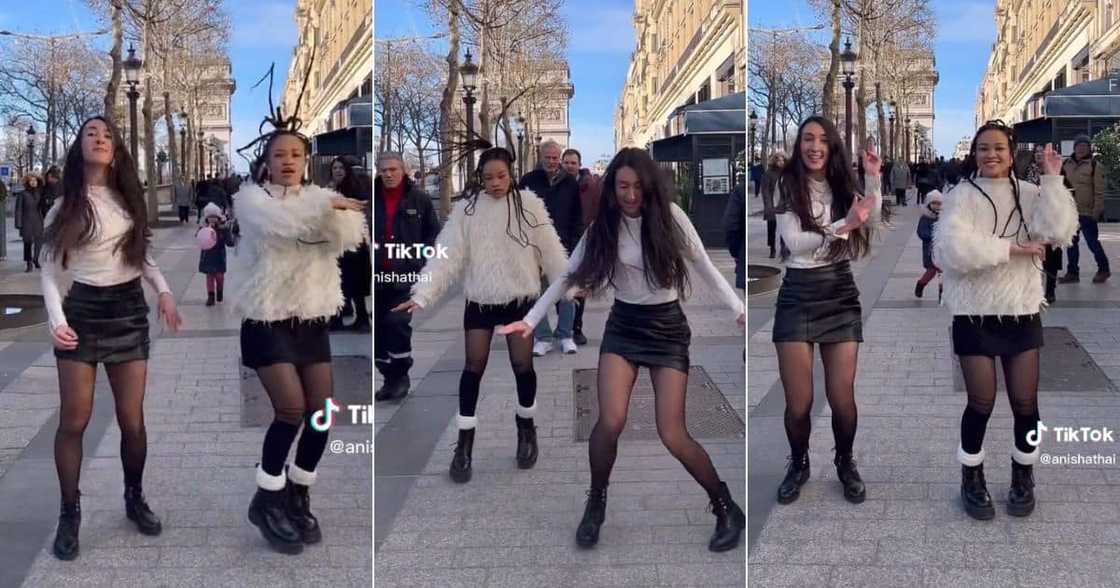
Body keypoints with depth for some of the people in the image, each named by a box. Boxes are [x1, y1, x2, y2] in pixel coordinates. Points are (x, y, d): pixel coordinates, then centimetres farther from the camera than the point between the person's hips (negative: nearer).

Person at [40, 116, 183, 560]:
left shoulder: (128, 199, 8)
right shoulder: (66, 206, -3)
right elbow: (50, 271, -4)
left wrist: (163, 291, 3)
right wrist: (56, 320, -19)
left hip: (129, 310, 3)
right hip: (83, 311, -3)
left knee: (132, 419, 4)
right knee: (73, 421, -1)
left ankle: (134, 498, 24)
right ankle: (69, 513, 11)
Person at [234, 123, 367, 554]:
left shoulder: (317, 197, 12)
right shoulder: (251, 197, 1)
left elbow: (350, 237, -8)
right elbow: (278, 221, -23)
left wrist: (330, 211, -23)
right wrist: (326, 204, -20)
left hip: (312, 320, 5)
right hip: (268, 320, -5)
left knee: (322, 413, 0)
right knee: (291, 409, -16)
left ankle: (298, 496, 20)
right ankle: (267, 500, 3)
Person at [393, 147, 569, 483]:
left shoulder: (529, 204, -5)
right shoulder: (466, 208, -5)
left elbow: (550, 250, -1)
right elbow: (446, 255, -10)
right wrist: (421, 295, -19)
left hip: (520, 298, 0)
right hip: (480, 300, 0)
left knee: (522, 365, 4)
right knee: (474, 367, 3)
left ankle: (526, 427, 29)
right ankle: (464, 444, 11)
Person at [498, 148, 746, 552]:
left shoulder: (669, 215, -9)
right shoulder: (604, 226, -4)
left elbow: (705, 267, -3)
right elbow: (568, 276, 1)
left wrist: (739, 309, -12)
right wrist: (530, 320, -5)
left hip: (667, 328, -2)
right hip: (622, 326, 2)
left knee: (672, 434, -10)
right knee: (610, 422, -17)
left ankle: (726, 509, 10)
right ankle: (595, 505, 9)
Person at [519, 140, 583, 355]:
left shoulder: (570, 183, 5)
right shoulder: (529, 181, 3)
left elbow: (578, 217, 7)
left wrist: (575, 244, -2)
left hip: (563, 247, 0)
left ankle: (565, 336, 14)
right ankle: (543, 337, 9)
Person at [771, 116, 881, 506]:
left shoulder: (843, 185, 9)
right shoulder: (787, 185, -3)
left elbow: (871, 224, -6)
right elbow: (793, 241, -15)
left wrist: (873, 179, -15)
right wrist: (841, 227, -26)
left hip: (840, 292, 3)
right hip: (798, 294, -2)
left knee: (842, 397, 2)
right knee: (798, 401, 0)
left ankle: (846, 463, 27)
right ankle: (798, 464, 26)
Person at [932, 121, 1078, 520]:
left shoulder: (1029, 194, 3)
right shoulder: (962, 196, -5)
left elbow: (1058, 232, -15)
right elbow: (952, 249, -21)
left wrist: (1052, 180, -18)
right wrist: (1010, 249, -19)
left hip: (1022, 313, 3)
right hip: (975, 315, -2)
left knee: (1025, 402, 7)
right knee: (981, 402, 2)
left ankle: (1023, 478, 27)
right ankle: (972, 479, 21)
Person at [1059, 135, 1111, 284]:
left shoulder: (1095, 165, -8)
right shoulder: (1067, 164, 9)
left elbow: (1099, 191, -10)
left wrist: (1097, 211, -14)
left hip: (1087, 212, -6)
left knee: (1092, 241, -1)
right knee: (1071, 242, 10)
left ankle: (1103, 269, 18)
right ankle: (1072, 272, 19)